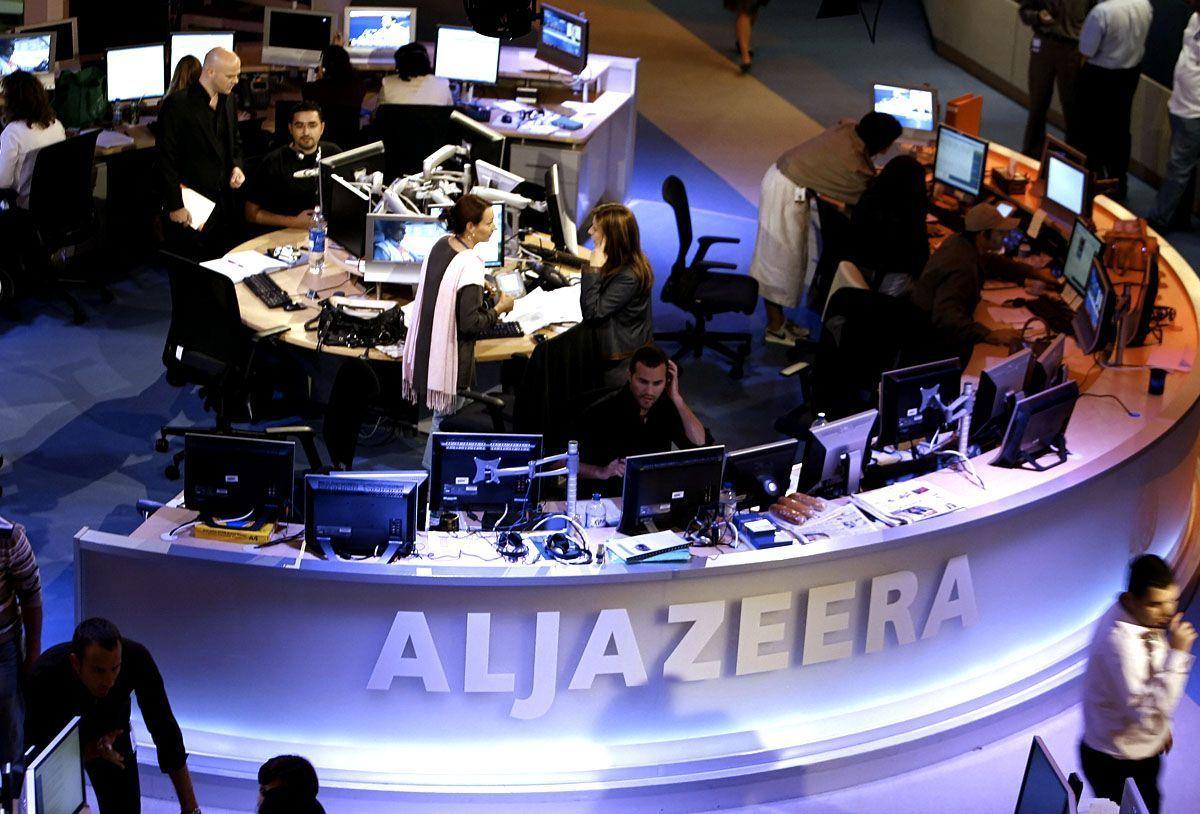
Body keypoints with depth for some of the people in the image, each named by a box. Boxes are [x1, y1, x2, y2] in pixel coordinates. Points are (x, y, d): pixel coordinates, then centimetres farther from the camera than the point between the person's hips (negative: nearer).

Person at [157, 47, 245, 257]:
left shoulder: (227, 101, 11)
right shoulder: (177, 104, -12)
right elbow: (166, 160, -13)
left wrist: (236, 166, 3)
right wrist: (175, 206, -15)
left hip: (223, 204, 7)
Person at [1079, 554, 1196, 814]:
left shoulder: (1144, 618, -5)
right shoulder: (1119, 640, -34)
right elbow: (1146, 712, -38)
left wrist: (1161, 728, 22)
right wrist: (1177, 653, -38)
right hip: (1117, 765, -9)